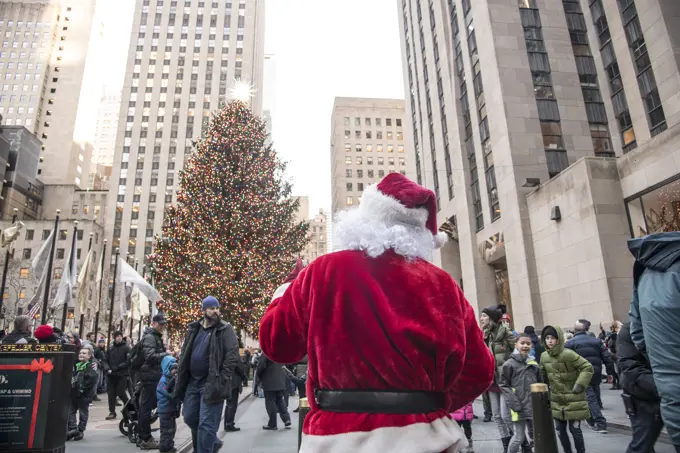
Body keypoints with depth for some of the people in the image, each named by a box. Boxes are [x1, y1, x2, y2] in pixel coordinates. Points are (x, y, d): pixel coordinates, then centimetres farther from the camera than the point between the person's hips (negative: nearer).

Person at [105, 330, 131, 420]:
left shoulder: (126, 348, -5)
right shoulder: (110, 348, 7)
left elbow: (128, 361, -11)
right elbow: (106, 360, 9)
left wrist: (117, 367, -18)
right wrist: (108, 369, -8)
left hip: (122, 375, -4)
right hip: (111, 375, 4)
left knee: (120, 392, -5)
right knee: (111, 393, 6)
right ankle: (112, 412, 17)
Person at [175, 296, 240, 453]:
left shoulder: (225, 329, -7)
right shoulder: (193, 329, 10)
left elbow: (233, 356, -12)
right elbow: (184, 355, 15)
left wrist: (221, 380, -18)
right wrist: (181, 380, 9)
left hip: (211, 383, -6)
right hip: (192, 382, 6)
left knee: (206, 424, -4)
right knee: (190, 418, 16)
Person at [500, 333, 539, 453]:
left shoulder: (534, 364, 8)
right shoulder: (509, 364, -7)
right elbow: (503, 385, -6)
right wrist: (513, 403, -13)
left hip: (533, 407, 5)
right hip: (518, 407, -5)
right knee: (519, 437, -2)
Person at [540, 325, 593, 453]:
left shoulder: (568, 354, -20)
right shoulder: (544, 356, -1)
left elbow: (588, 367, -17)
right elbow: (543, 375, 14)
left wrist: (580, 384, -20)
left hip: (574, 400, -5)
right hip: (556, 400, 5)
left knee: (574, 429, 2)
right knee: (560, 430, 11)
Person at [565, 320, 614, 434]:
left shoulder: (570, 343, -2)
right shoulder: (596, 340, 11)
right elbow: (607, 357, 6)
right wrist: (610, 372, 10)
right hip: (596, 373, 5)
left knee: (591, 399, -3)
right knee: (595, 398, 18)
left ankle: (601, 424, -10)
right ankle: (591, 420, 30)